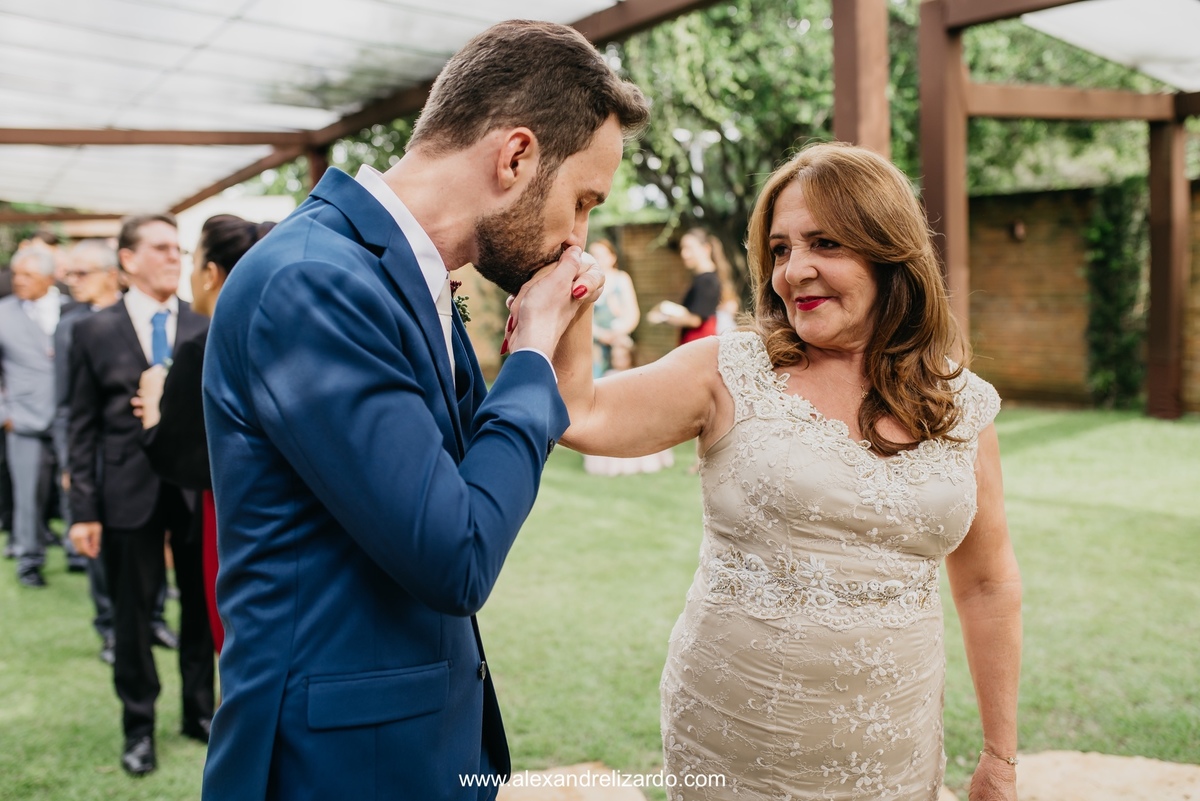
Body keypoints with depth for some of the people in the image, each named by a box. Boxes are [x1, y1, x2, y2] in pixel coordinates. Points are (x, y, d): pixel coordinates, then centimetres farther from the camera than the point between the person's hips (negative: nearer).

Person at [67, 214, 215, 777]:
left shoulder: (207, 327, 1)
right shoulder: (95, 332, 1)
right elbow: (83, 426, 1)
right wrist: (83, 509, -3)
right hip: (130, 492, -1)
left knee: (201, 605, 12)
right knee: (132, 613, 10)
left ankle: (199, 712, 30)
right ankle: (138, 726, 26)